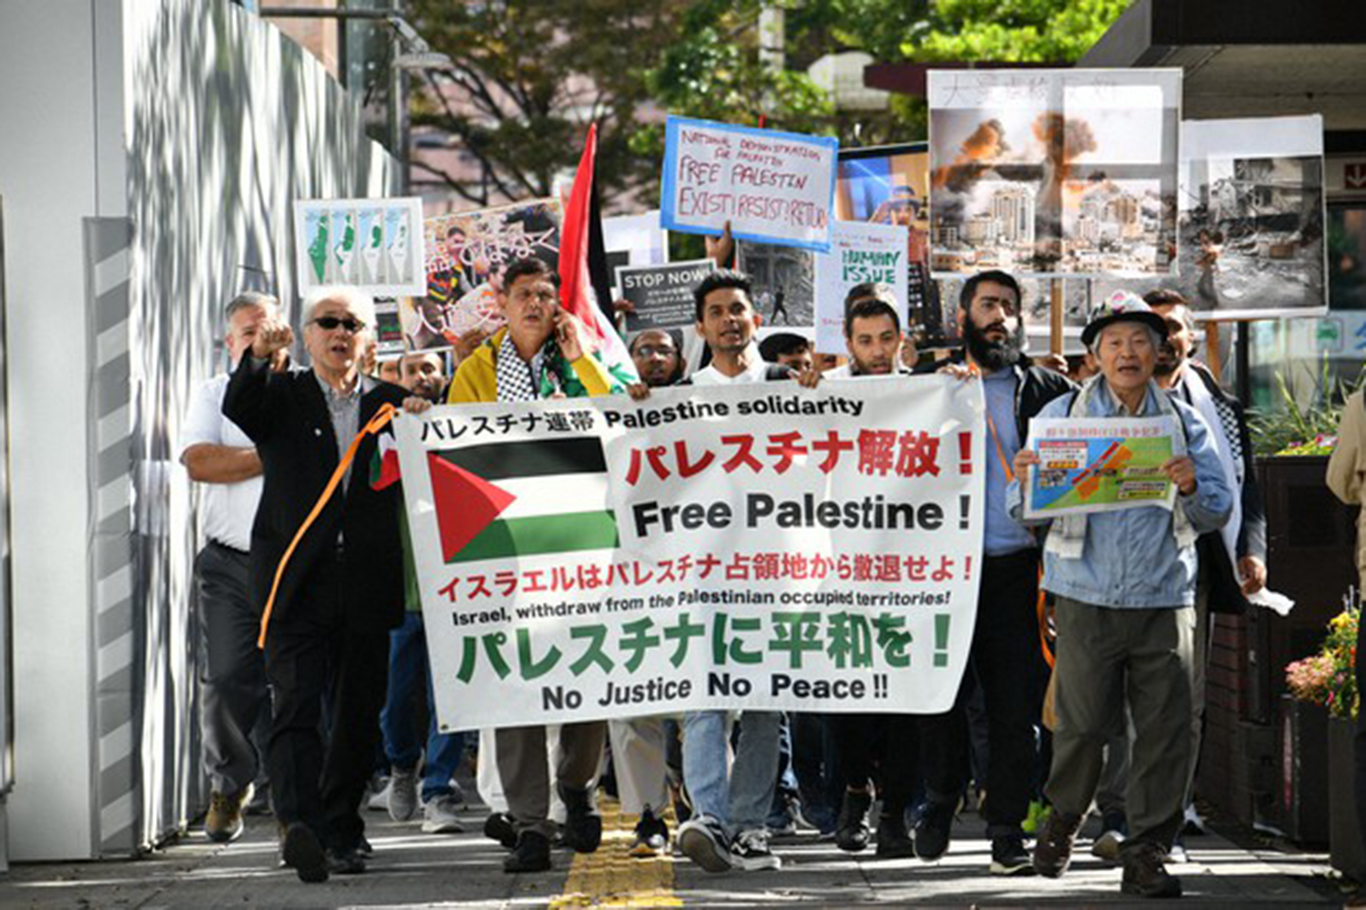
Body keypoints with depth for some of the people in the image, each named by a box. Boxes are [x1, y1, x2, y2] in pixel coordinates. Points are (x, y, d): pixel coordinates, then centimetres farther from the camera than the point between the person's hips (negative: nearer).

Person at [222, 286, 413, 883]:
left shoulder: (389, 403, 14)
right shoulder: (281, 396, 7)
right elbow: (238, 410, -14)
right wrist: (259, 357, -32)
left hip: (365, 587, 3)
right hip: (296, 583, -3)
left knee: (357, 716, 8)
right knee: (296, 707, -15)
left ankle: (339, 833, 20)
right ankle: (300, 827, -27)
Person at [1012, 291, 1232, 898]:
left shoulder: (1185, 424, 11)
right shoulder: (1061, 416, 6)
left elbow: (1219, 513, 7)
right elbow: (1024, 512, 2)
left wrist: (1192, 488, -14)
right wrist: (1028, 483, -20)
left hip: (1164, 601, 2)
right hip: (1087, 598, -2)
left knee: (1165, 729, -2)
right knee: (1083, 721, 0)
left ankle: (1147, 855, 6)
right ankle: (1063, 819, 26)